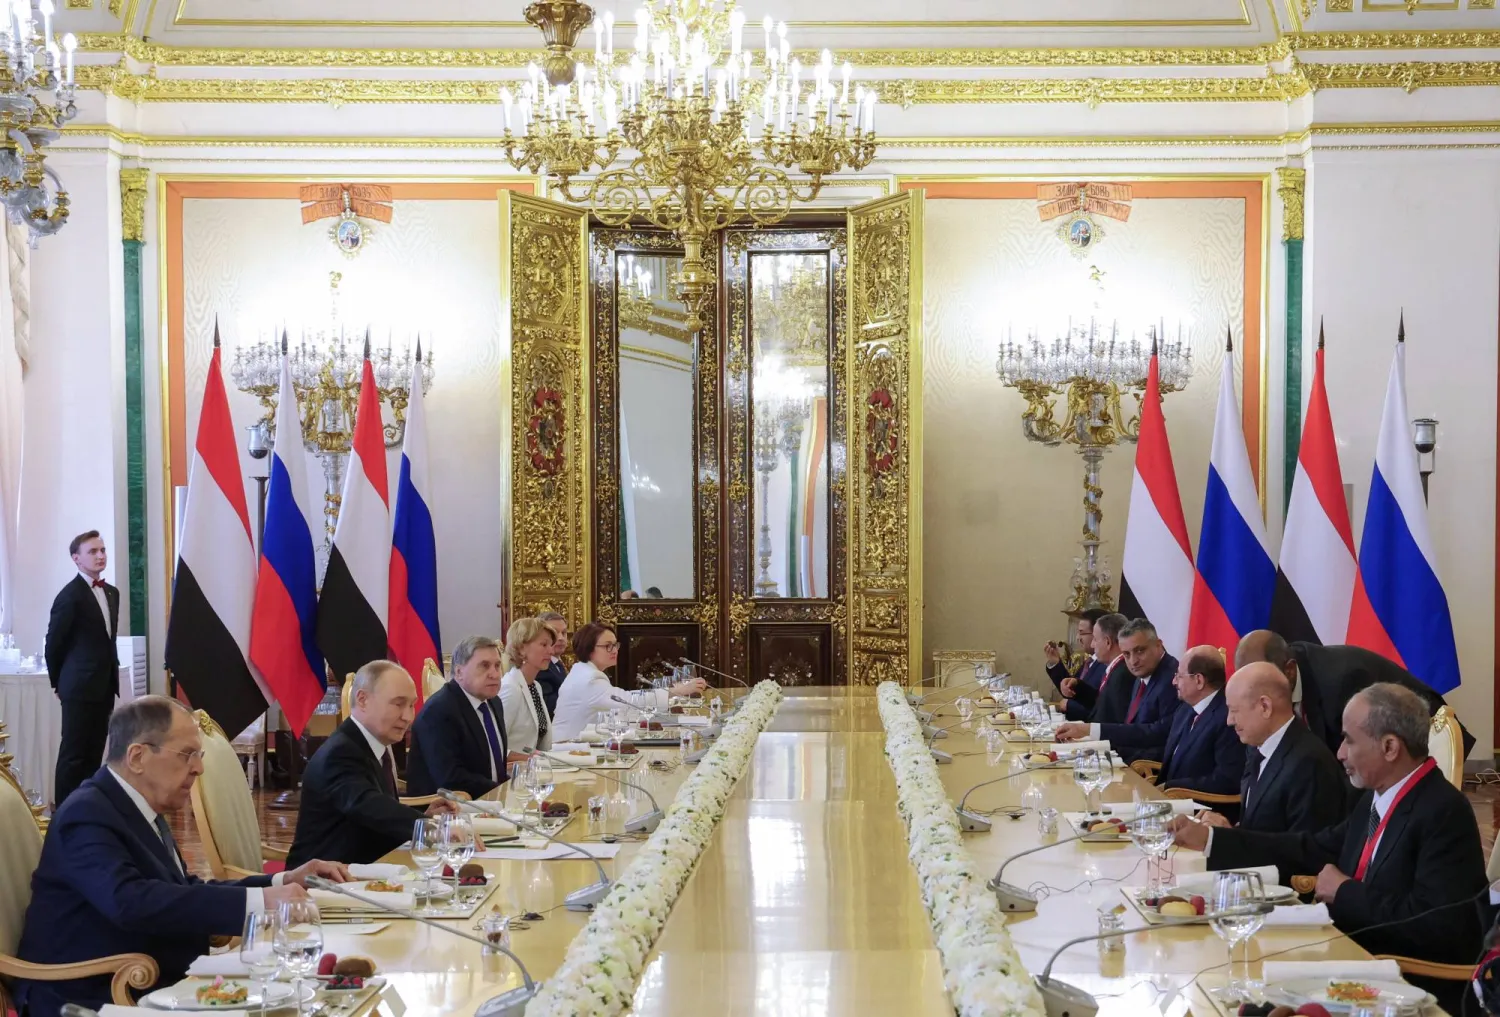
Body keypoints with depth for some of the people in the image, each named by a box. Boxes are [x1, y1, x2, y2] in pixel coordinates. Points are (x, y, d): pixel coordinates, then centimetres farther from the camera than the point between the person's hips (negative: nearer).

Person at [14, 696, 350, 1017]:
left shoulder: (138, 809, 13)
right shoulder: (88, 815, -17)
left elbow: (187, 890, 14)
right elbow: (132, 901, -33)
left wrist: (281, 883, 3)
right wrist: (258, 900, -36)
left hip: (143, 986, 9)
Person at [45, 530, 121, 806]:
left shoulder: (111, 593, 12)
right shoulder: (70, 596, -13)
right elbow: (53, 644, -8)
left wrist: (111, 677, 16)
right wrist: (59, 682, 2)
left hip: (105, 686, 8)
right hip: (80, 687, -8)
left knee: (94, 753, 11)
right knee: (73, 754, -3)